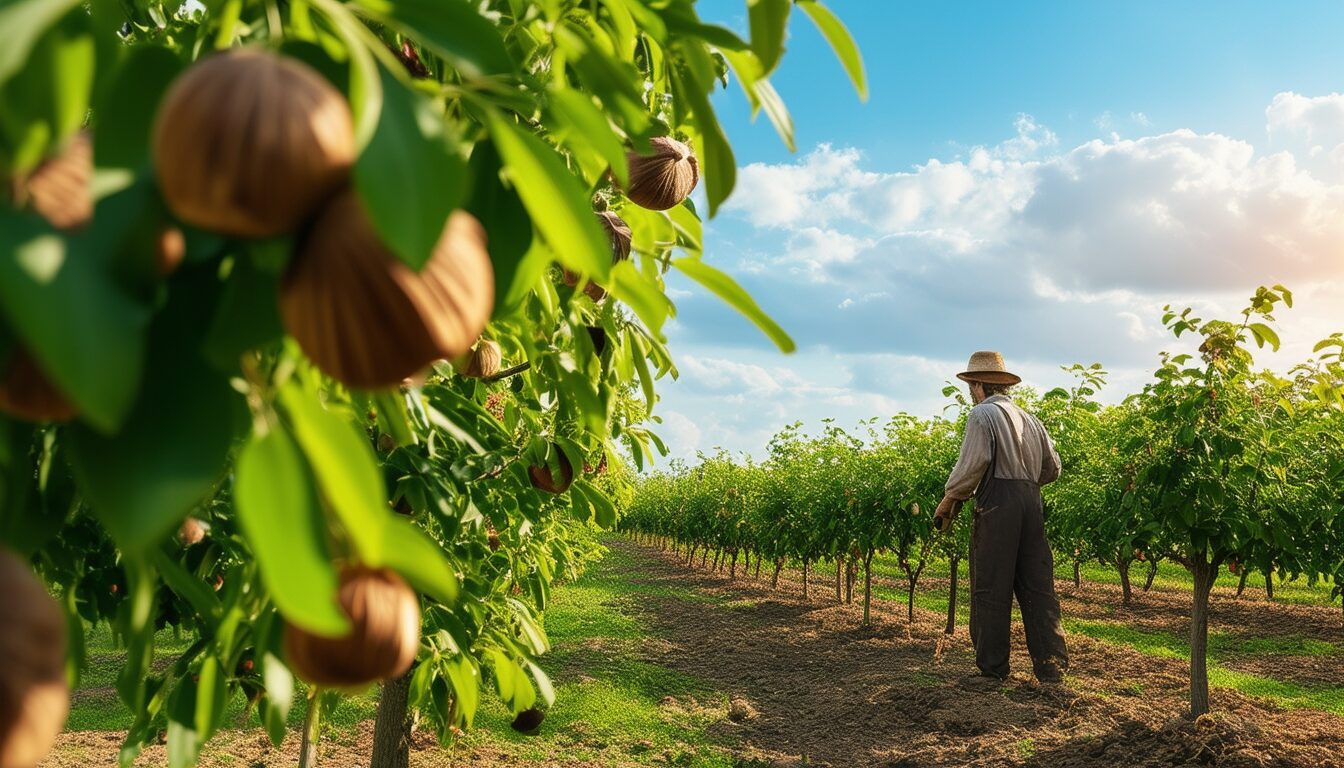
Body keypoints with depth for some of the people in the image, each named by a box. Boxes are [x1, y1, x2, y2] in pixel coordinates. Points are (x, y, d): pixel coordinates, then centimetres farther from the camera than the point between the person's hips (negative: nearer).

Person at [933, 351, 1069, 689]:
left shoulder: (983, 414, -4)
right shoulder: (1029, 418, 18)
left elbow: (972, 464, -14)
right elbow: (1052, 468, 20)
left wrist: (948, 499, -5)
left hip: (997, 504, -7)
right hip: (1031, 502, 7)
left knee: (991, 589, -1)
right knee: (1037, 586, 9)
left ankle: (992, 671, 4)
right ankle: (1052, 667, 10)